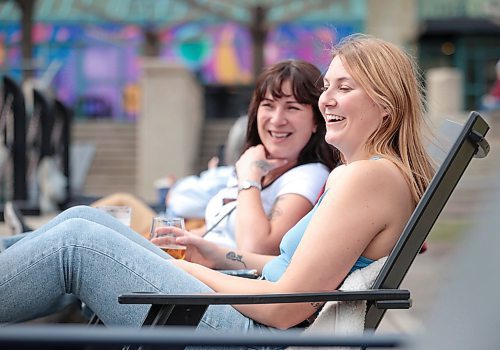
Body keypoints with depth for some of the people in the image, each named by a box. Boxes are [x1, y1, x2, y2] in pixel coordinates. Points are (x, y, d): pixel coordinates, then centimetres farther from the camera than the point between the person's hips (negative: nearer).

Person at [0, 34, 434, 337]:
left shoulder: (370, 176, -16)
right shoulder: (380, 172, 16)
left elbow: (286, 307, -20)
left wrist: (192, 271, -6)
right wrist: (223, 256, 17)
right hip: (256, 327, 10)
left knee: (76, 240, -11)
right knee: (83, 219, 6)